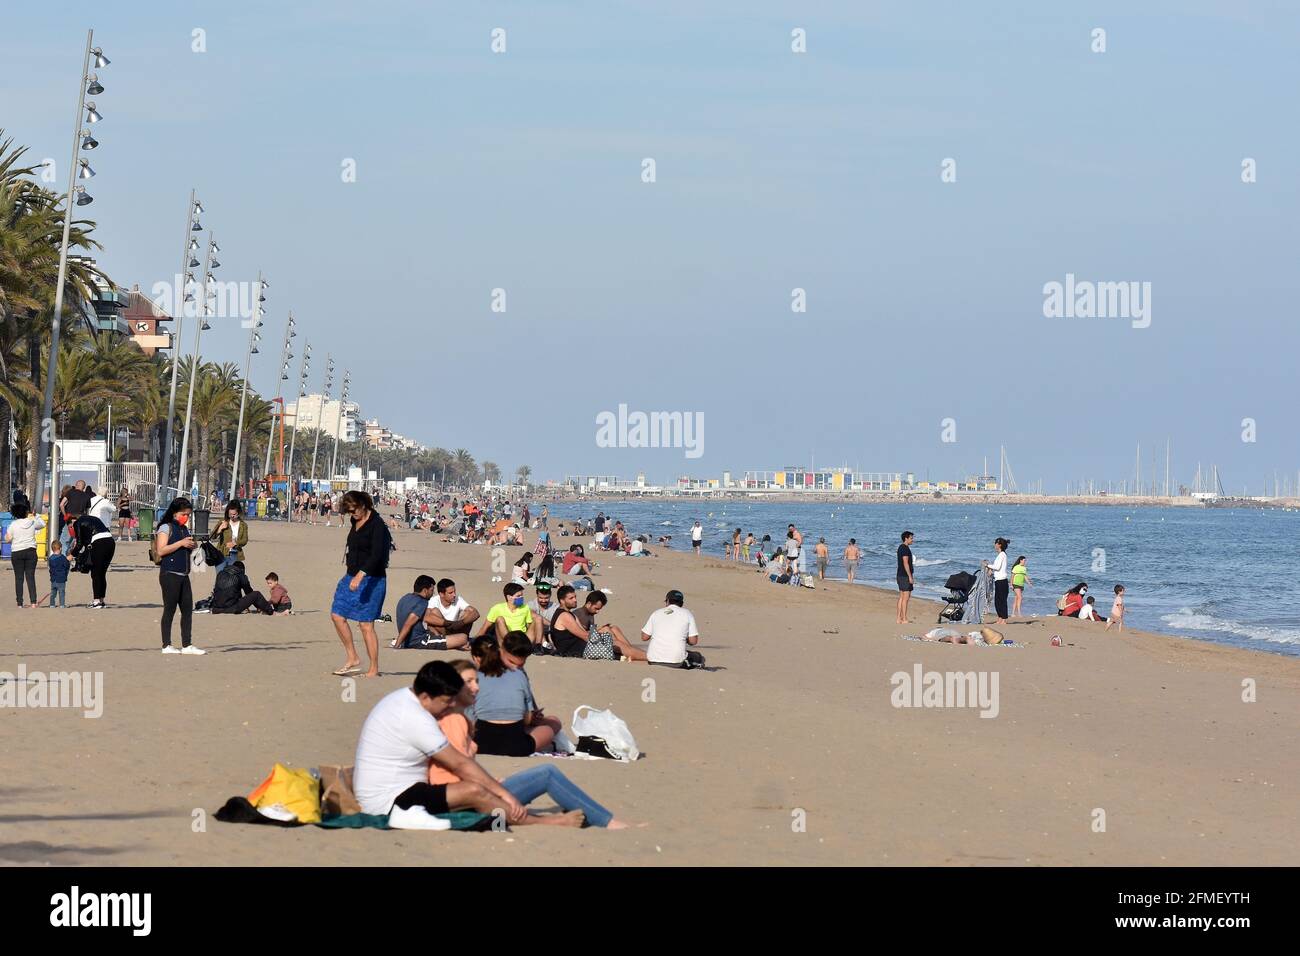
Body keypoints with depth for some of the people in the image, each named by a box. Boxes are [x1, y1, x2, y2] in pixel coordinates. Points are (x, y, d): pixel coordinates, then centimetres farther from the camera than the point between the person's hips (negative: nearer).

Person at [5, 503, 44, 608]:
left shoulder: (13, 525, -6)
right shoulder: (32, 522, 1)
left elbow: (8, 539, -5)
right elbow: (42, 524, 20)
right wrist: (36, 516, 31)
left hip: (17, 552, -2)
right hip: (31, 551, 2)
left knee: (19, 578, 3)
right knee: (30, 577, 3)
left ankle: (20, 603, 1)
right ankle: (33, 602, -6)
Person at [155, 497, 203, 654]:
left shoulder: (185, 529, 16)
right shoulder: (166, 528, -6)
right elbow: (161, 551, -16)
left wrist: (193, 546, 4)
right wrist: (181, 543, -19)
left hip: (183, 575, 7)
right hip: (170, 574, -7)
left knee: (188, 609, 4)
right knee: (170, 609, -3)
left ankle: (187, 645, 8)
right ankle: (166, 646, 1)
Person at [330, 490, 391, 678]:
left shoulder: (377, 525, -15)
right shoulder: (356, 522, 11)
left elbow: (376, 554, -25)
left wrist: (360, 575, -35)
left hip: (371, 580, -9)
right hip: (352, 576, 9)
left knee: (366, 624, -8)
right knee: (337, 615, 3)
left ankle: (374, 669, -1)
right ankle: (353, 659, 12)